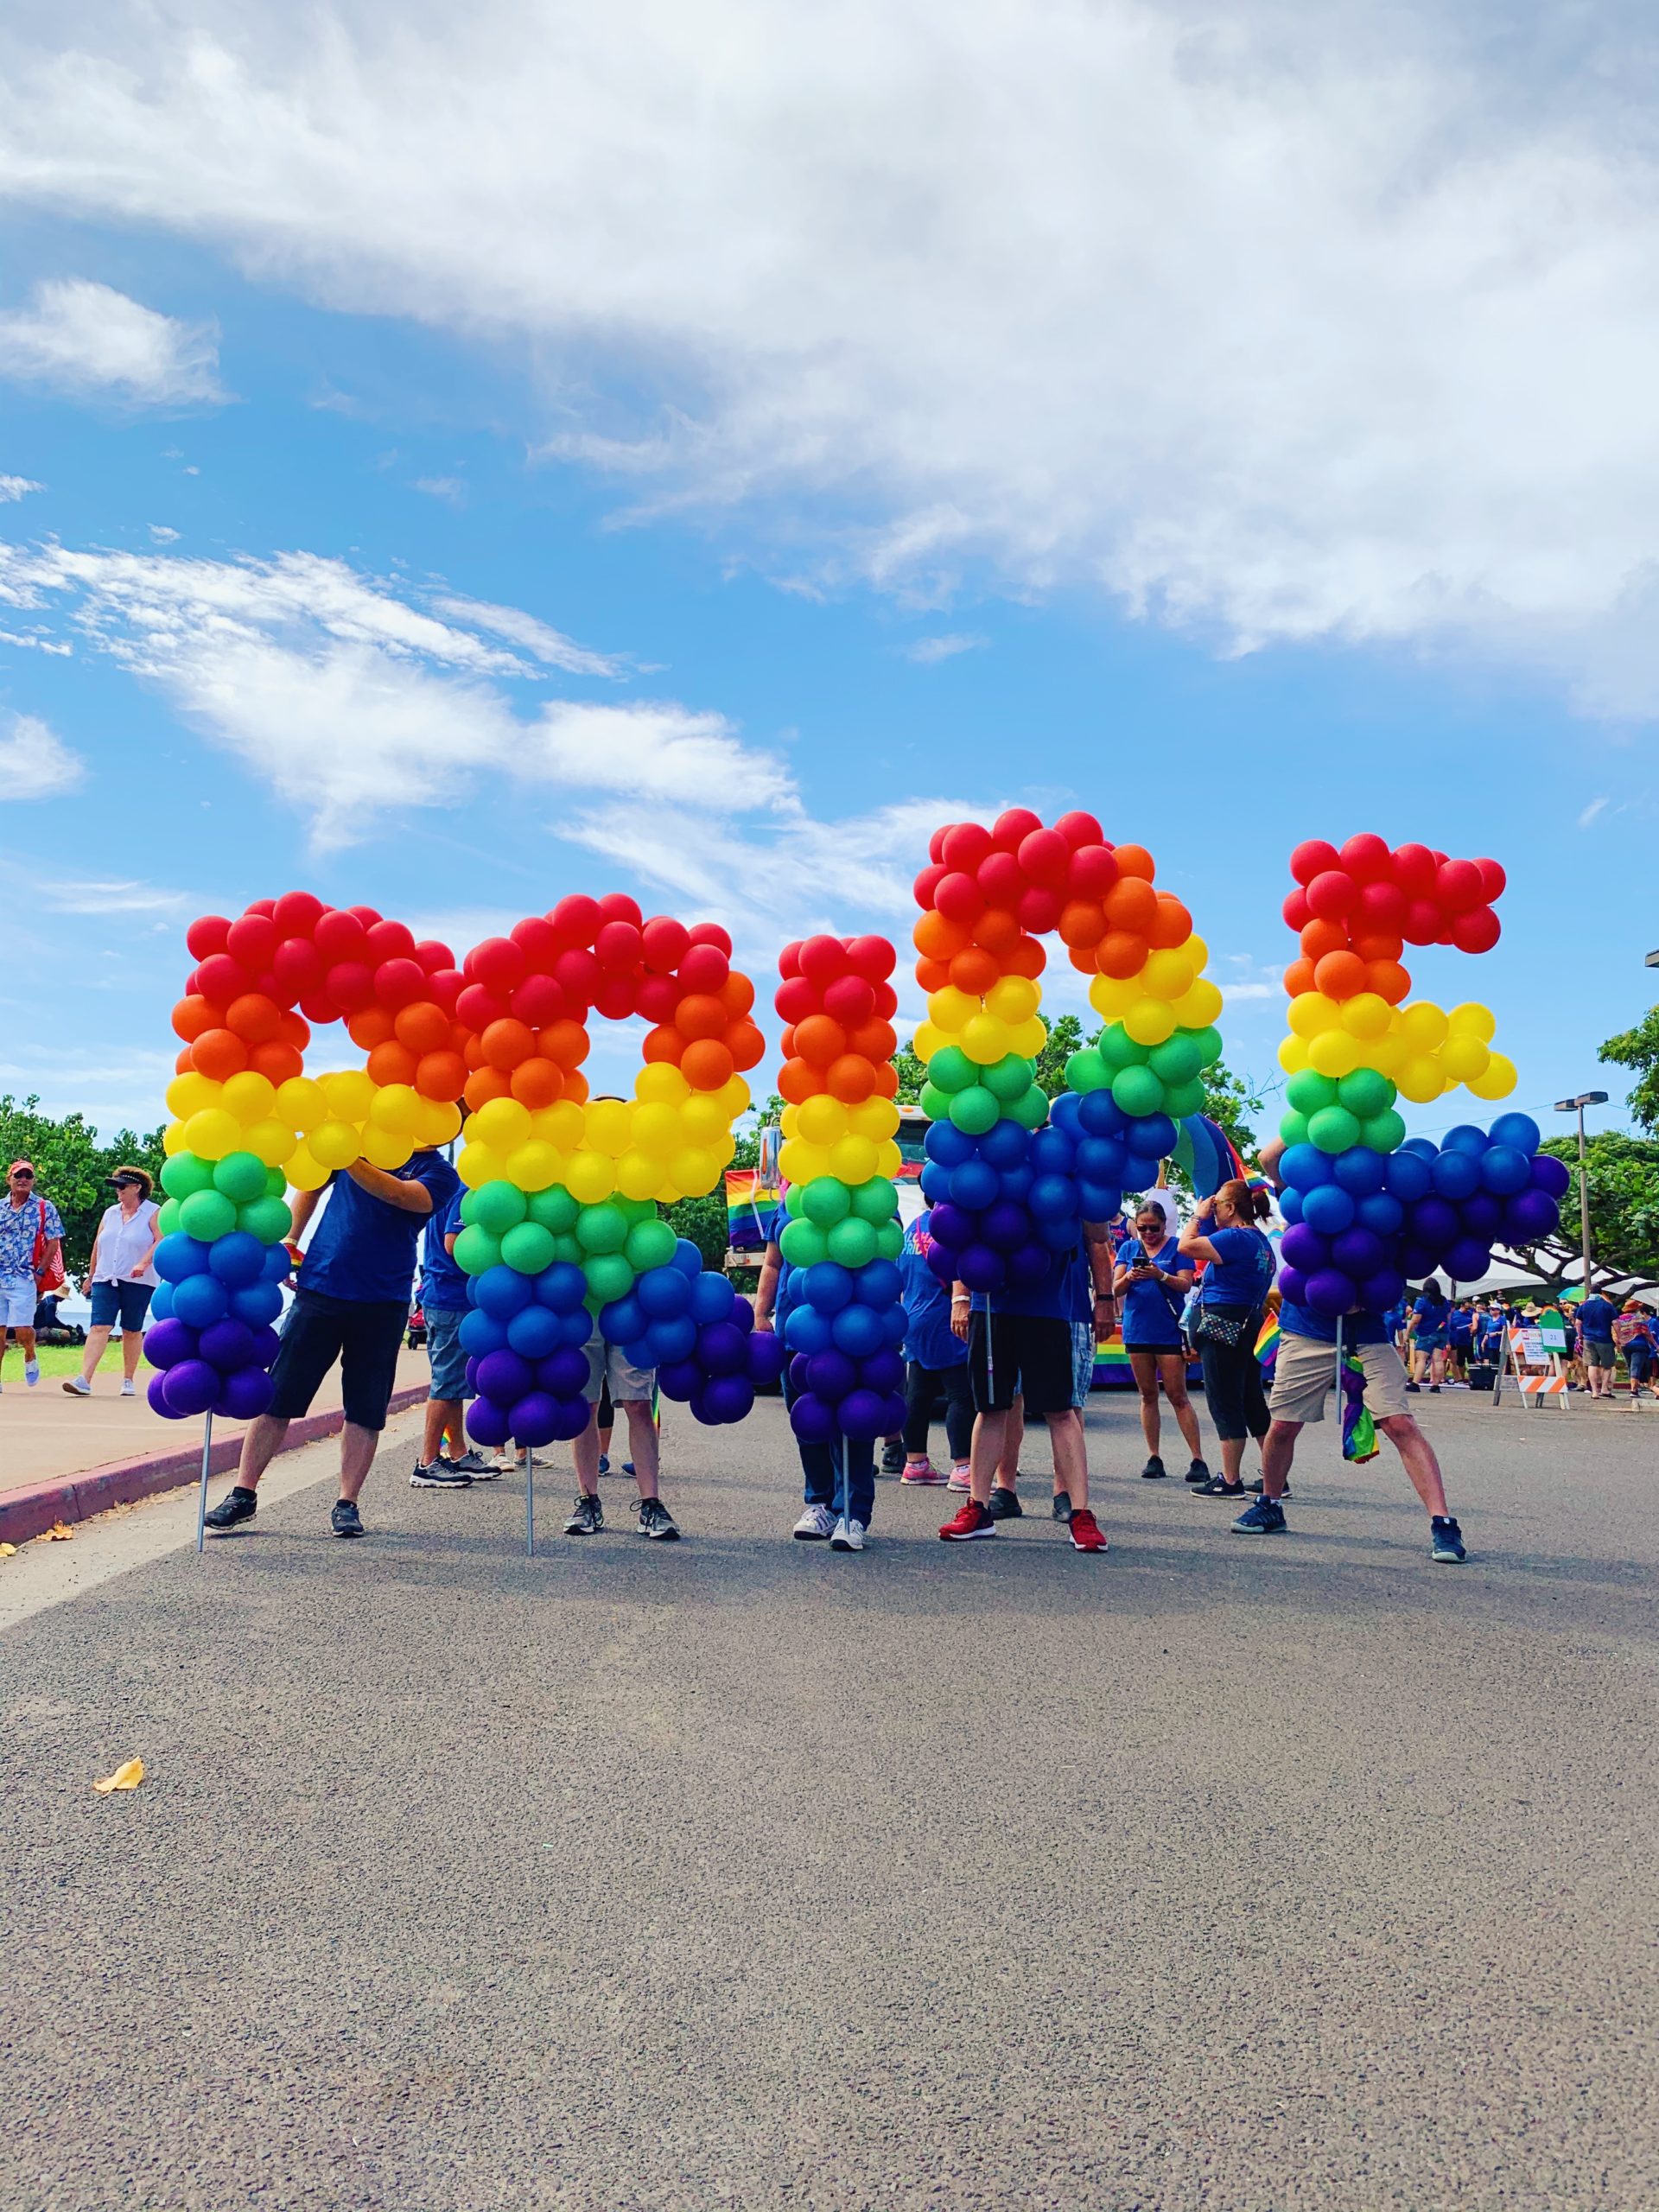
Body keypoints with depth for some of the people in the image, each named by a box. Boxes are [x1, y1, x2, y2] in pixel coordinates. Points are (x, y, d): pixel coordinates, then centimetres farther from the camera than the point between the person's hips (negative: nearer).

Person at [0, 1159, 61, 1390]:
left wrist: (39, 1272, -6)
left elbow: (53, 1243, 0)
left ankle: (30, 1357, 21)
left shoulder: (45, 1208, 1)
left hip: (24, 1279, -3)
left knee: (23, 1329, -10)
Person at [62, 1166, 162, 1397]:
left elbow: (161, 1241, -12)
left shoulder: (152, 1213, -1)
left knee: (132, 1331, 4)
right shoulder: (110, 1213, 16)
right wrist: (90, 1275, 21)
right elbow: (98, 1245, 21)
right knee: (99, 1327, -10)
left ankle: (128, 1380, 16)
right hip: (106, 1279, 4)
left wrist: (143, 1263, -26)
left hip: (138, 1282, -4)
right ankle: (85, 1380, -18)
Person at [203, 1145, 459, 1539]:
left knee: (366, 1410, 4)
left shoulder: (440, 1173, -1)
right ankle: (243, 1494, 13)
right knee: (276, 1395, 2)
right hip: (319, 1288, 1)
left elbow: (396, 1195, -21)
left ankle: (347, 1504, 15)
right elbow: (311, 1185, 16)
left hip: (382, 1304, -1)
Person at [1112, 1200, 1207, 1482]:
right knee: (1147, 1395, 8)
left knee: (1178, 1396, -5)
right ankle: (1153, 1459, 13)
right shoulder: (1128, 1248, 9)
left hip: (1169, 1331, -4)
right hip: (1137, 1330, 4)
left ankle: (1198, 1460, -3)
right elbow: (1116, 1290, 4)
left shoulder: (1176, 1247, 1)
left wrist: (1160, 1275, -25)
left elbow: (1186, 1285, -8)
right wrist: (1129, 1277, -18)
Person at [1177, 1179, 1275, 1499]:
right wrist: (1204, 1220, 15)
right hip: (1249, 1325, 10)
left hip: (1223, 1325, -10)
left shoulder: (1236, 1238, -16)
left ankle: (1230, 1481, 3)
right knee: (1251, 1401, 14)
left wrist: (1199, 1216, -6)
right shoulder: (1260, 1240, 15)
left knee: (1224, 1403, -2)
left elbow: (1186, 1246, -19)